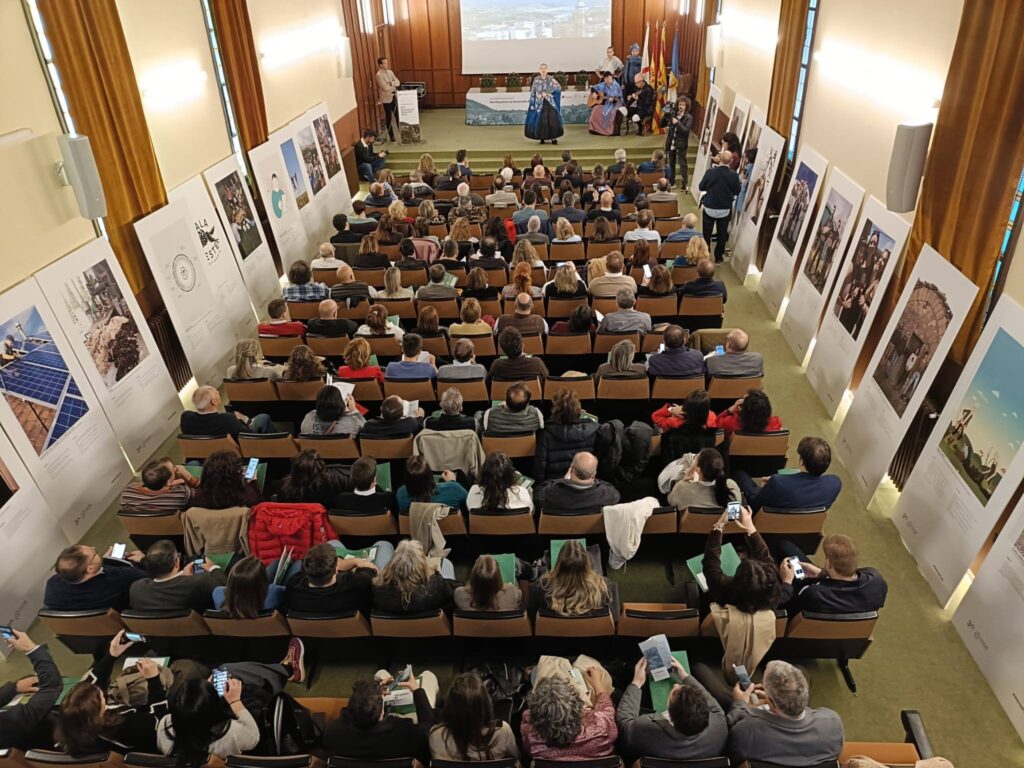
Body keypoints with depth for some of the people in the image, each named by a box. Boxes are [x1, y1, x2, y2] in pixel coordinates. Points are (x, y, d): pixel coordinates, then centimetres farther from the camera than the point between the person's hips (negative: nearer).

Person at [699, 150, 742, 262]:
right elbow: (737, 191, -3)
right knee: (722, 234, 16)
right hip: (725, 209, 0)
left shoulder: (710, 171, -17)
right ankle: (718, 256, 24)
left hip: (709, 208, 0)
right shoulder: (734, 175, -15)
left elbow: (701, 187, -5)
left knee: (707, 233, 14)